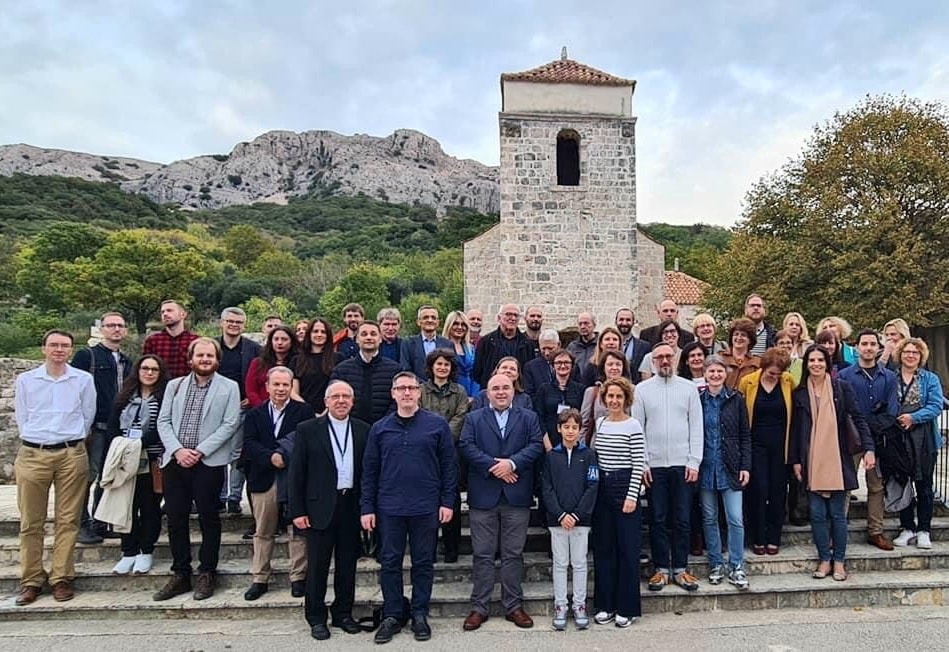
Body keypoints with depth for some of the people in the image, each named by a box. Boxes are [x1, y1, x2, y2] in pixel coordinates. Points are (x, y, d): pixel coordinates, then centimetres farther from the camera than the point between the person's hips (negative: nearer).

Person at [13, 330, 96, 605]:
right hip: (32, 455, 1)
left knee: (67, 520, 2)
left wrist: (72, 442, 9)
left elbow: (88, 416, 8)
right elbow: (21, 417, 10)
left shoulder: (84, 379, 3)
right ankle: (31, 580, 15)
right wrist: (36, 440, 7)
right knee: (31, 521, 5)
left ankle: (61, 578, 11)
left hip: (72, 455, -1)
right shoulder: (25, 380, 6)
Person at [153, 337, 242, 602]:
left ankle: (207, 574, 19)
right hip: (175, 461, 4)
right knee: (176, 519, 9)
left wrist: (199, 451, -13)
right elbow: (163, 421, 6)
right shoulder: (175, 385, 12)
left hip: (209, 463, -3)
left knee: (208, 518, 5)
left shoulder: (229, 388, 1)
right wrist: (177, 450, -10)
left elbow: (230, 424, -6)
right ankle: (181, 574, 23)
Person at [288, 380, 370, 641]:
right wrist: (297, 511, -7)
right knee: (318, 565, 7)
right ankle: (316, 618, 22)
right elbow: (296, 473, -3)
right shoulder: (308, 429, -3)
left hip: (352, 505, 2)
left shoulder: (363, 430, 4)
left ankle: (343, 613, 27)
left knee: (347, 564, 12)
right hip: (320, 507, -2)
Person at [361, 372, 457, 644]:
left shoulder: (437, 424, -2)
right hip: (389, 508, 2)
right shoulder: (379, 428, 4)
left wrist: (447, 502, -4)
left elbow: (449, 465, 0)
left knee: (423, 563, 9)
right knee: (390, 563, 9)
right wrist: (367, 508, 2)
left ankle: (420, 614, 25)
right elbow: (369, 471, 5)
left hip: (426, 508, -1)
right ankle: (392, 615, 24)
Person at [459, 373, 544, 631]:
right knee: (482, 554, 6)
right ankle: (479, 607, 16)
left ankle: (513, 606, 20)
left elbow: (536, 445, -2)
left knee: (514, 553, 8)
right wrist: (493, 466, -15)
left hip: (517, 496, 1)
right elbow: (466, 446, -5)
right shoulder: (473, 418, 8)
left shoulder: (529, 417, 10)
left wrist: (512, 463, -15)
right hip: (483, 495, 0)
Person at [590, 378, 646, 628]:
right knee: (603, 547, 10)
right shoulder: (599, 423, 8)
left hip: (624, 486, -5)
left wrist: (632, 495, -14)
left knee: (628, 548, 3)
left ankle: (627, 607, 15)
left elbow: (638, 464, -10)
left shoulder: (633, 425, -8)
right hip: (601, 487, 6)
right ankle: (605, 605, 22)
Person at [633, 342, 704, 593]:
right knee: (658, 519, 5)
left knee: (682, 519, 6)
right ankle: (661, 569, 16)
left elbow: (696, 427, 3)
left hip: (683, 463, 1)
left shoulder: (689, 388, 5)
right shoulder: (642, 389, 2)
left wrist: (694, 461, -3)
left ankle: (680, 568, 18)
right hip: (654, 464, -1)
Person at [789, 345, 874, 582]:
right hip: (811, 463, 2)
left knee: (837, 514, 5)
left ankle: (838, 561, 17)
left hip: (837, 461, -1)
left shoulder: (841, 388, 1)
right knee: (817, 514, 4)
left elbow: (858, 418, -1)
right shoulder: (799, 394, 5)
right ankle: (824, 560, 16)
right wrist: (795, 461, 5)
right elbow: (795, 429, 8)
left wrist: (868, 448, -12)